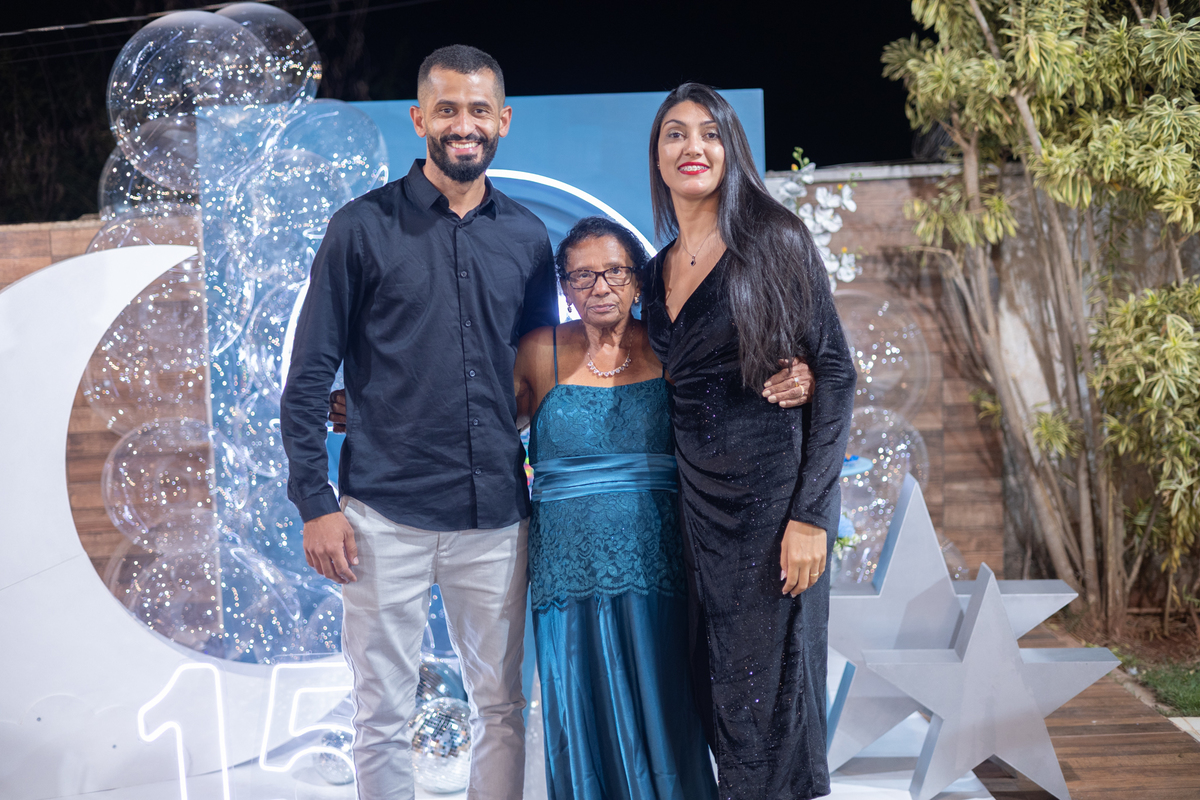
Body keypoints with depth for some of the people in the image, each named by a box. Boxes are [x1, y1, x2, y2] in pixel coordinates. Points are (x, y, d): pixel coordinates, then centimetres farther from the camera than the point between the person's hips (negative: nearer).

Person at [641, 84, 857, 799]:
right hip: (699, 498, 6)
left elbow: (836, 372, -10)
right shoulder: (659, 271, 11)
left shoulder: (773, 239, -7)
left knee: (767, 689, 1)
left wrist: (811, 514, -17)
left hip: (774, 492, -6)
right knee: (718, 687, 11)